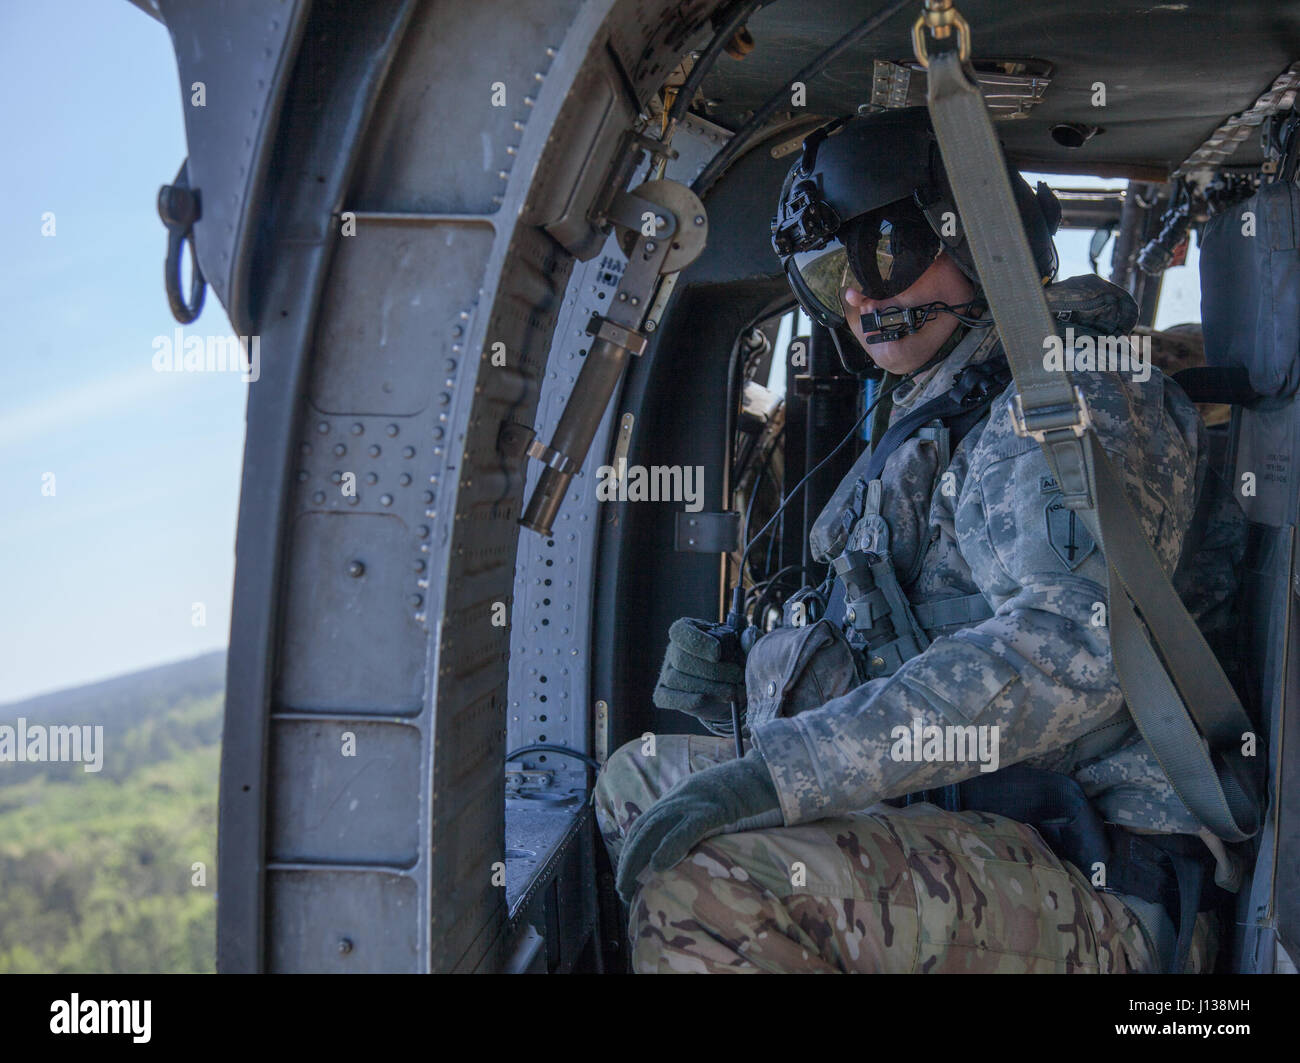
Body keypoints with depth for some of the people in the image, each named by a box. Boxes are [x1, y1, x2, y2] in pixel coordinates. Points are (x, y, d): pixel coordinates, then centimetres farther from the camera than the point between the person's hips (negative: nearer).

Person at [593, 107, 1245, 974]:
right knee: (640, 781, 16)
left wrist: (778, 769, -29)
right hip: (956, 826, 10)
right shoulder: (933, 421, 20)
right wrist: (746, 668, 7)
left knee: (705, 888, -32)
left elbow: (1076, 646, -28)